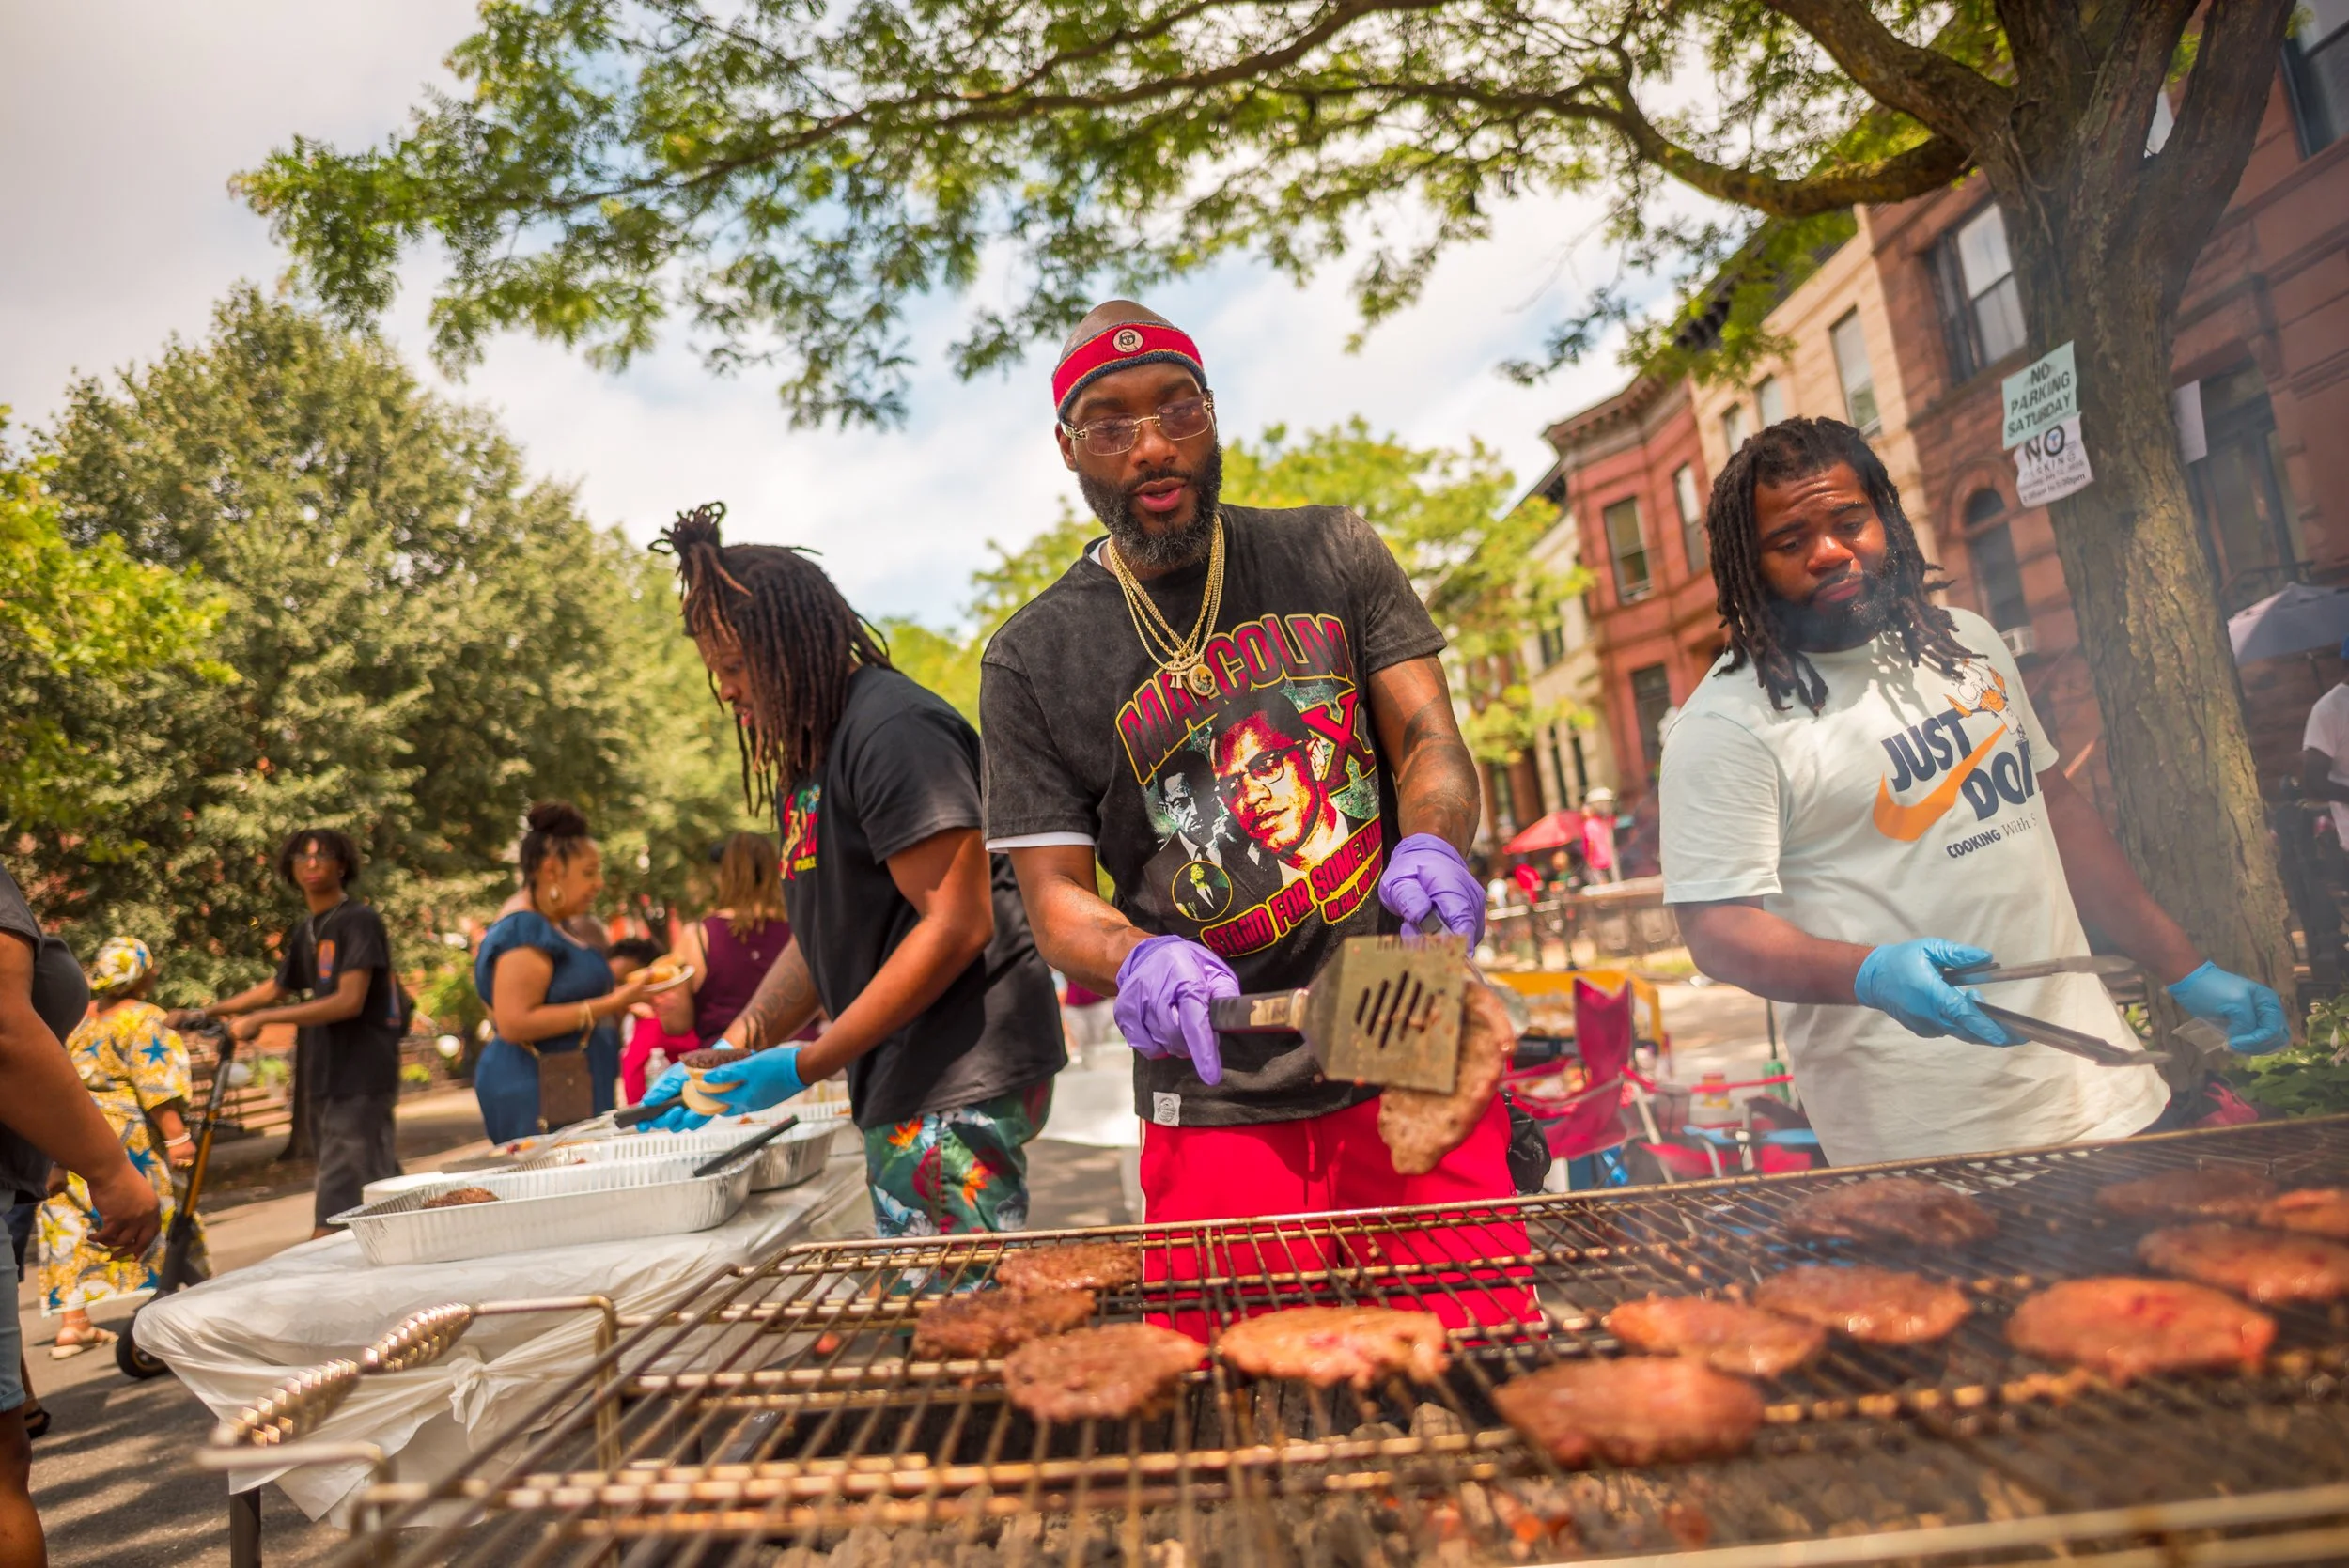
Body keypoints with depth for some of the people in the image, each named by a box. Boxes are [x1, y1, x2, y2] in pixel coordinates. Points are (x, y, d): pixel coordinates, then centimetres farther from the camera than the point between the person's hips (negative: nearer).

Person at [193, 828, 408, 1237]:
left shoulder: (359, 921, -10)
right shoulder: (304, 930, 14)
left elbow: (349, 1002, -19)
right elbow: (276, 988, 28)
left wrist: (261, 1019, -17)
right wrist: (205, 1012, 24)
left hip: (359, 1080, -8)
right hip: (325, 1079, 8)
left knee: (336, 1212, -10)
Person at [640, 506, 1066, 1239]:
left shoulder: (892, 728, -13)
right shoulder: (810, 754, 17)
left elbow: (957, 925, -19)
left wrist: (806, 1065, -16)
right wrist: (732, 1050, 7)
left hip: (960, 1085, -9)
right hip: (901, 1090, 9)